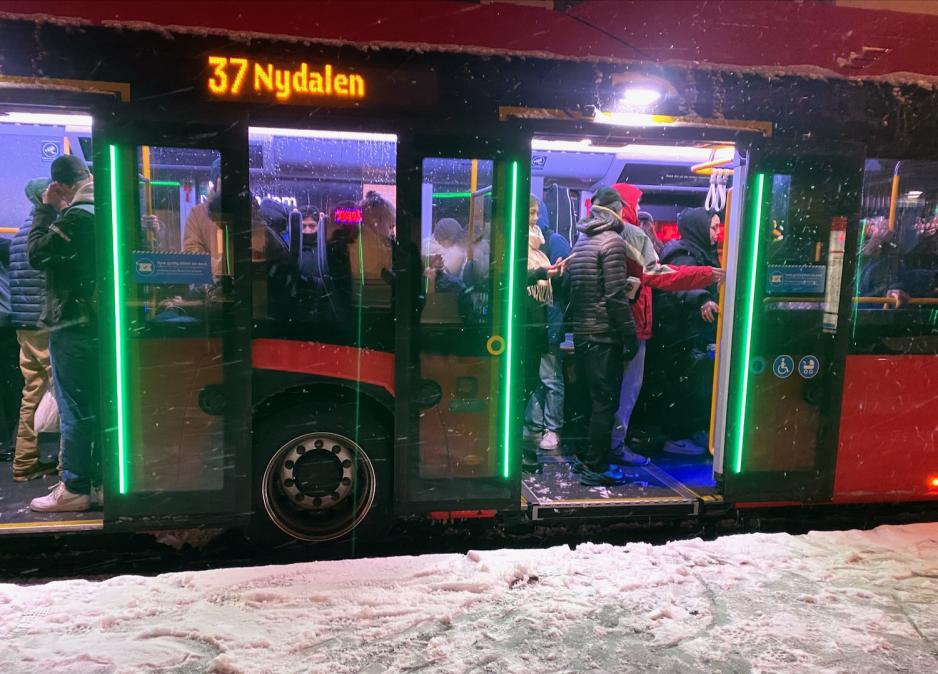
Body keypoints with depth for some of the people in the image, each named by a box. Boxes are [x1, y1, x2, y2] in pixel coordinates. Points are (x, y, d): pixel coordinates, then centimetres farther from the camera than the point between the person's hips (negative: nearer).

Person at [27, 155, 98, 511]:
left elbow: (36, 254, -9)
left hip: (73, 324, -8)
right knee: (98, 406, 13)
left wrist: (45, 208, -2)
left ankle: (74, 489, 6)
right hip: (101, 321, 8)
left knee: (75, 409, -2)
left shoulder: (77, 214, -15)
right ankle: (100, 478, 22)